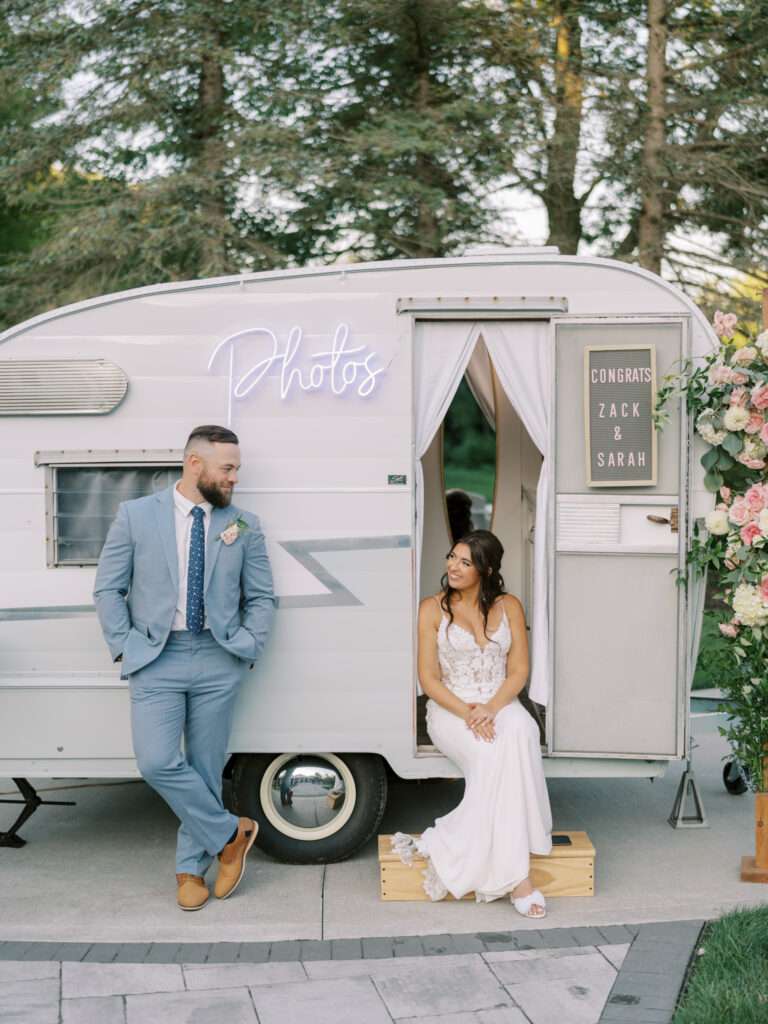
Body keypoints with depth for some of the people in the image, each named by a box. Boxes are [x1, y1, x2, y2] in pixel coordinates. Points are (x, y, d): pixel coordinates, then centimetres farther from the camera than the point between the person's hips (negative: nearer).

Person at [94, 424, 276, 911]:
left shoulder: (243, 525, 5)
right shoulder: (136, 515, 1)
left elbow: (262, 597, 11)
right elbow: (108, 589, 4)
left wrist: (248, 646, -1)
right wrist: (125, 646, -4)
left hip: (218, 661, 1)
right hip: (156, 660, -1)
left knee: (205, 769, 6)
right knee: (157, 762, -13)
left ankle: (191, 869, 22)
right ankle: (231, 833, 7)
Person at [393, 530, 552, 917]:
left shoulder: (508, 606, 8)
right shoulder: (433, 609, 1)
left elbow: (518, 671, 2)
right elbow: (429, 678, -4)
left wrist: (491, 708, -17)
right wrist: (466, 713, -20)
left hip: (501, 705, 2)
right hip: (450, 709, -2)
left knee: (520, 731, -35)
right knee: (496, 753, -33)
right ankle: (517, 876, -33)